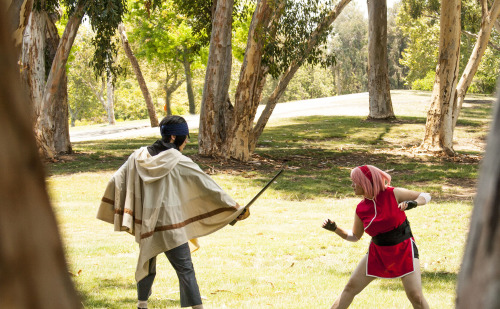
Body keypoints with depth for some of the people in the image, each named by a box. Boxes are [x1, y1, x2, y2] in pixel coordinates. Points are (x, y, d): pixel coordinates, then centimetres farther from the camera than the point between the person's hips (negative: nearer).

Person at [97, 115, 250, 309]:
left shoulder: (138, 157, 1)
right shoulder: (180, 162, -12)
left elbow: (116, 182, 4)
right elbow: (207, 187, -8)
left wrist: (119, 214, 18)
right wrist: (235, 208, -1)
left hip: (144, 225, 5)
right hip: (170, 226, -5)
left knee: (147, 264, 22)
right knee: (185, 270, -1)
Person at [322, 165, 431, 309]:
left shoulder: (393, 194, -13)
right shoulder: (361, 209, -2)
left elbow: (426, 196, -7)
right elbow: (355, 236, 10)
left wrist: (413, 203, -28)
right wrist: (334, 229, -5)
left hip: (404, 251, -4)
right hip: (377, 252, 4)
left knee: (415, 296, -13)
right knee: (350, 287, 3)